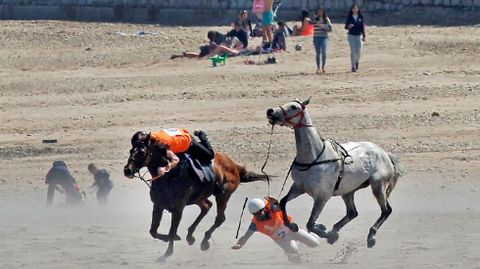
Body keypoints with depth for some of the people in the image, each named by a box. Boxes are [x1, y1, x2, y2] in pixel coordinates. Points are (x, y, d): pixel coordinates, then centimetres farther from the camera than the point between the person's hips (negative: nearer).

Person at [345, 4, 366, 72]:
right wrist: (348, 26, -20)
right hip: (351, 36, -1)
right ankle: (353, 66, -1)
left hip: (359, 36, 1)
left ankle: (357, 62, 28)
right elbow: (346, 27, 3)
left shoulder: (360, 17, 5)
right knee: (353, 51, -6)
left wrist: (364, 36, 1)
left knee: (359, 51, -2)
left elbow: (362, 27, 6)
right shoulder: (349, 17, 2)